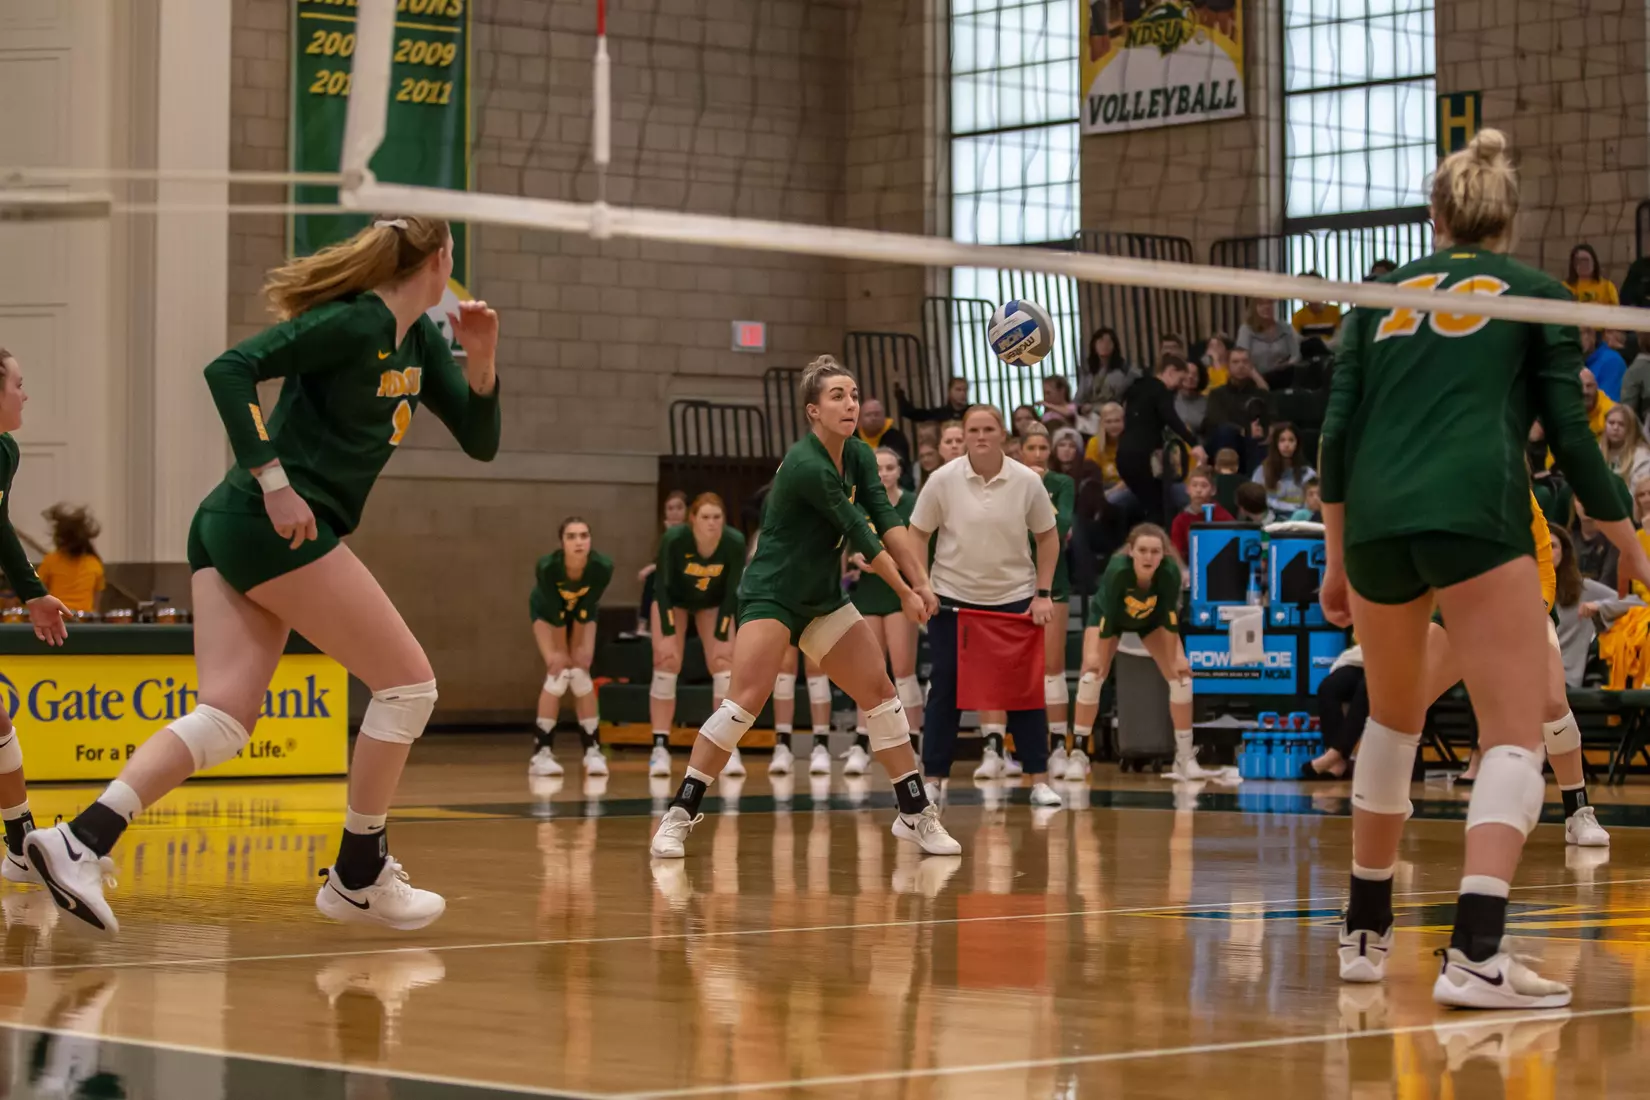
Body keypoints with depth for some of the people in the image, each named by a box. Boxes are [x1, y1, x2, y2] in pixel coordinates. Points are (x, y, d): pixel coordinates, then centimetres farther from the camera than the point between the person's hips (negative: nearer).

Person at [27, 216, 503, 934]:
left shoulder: (418, 339, 16)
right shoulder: (357, 321, -11)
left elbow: (479, 440, 16)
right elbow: (230, 369, -19)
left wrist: (481, 357, -2)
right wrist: (275, 483, -22)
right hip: (275, 527, -9)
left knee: (226, 717, -1)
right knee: (408, 682, -1)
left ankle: (80, 840, -14)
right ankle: (357, 877, 7)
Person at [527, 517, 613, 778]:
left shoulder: (602, 567, -35)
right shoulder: (547, 567, -39)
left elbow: (584, 611, -24)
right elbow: (555, 612, -28)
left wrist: (580, 648, -18)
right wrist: (560, 651, -20)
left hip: (583, 610, 2)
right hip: (547, 611, -2)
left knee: (580, 673, -10)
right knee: (558, 673, -14)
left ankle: (593, 750, -2)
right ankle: (542, 752, -9)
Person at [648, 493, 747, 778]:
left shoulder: (735, 543, -31)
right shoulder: (674, 540, -35)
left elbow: (731, 592, -19)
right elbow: (663, 587, -24)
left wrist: (722, 637, -19)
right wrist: (668, 633, -27)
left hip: (713, 603, 1)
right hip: (674, 600, -1)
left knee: (724, 664, -11)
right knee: (666, 663, -12)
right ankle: (660, 748, -10)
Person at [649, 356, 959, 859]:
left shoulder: (859, 457, 1)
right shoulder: (806, 466, -23)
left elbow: (888, 521, -8)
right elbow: (861, 535, -18)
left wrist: (922, 582, -19)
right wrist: (905, 592, -10)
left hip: (824, 598, 8)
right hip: (772, 595, -8)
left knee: (880, 693, 5)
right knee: (745, 700, -21)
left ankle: (916, 813, 13)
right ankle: (679, 817, -14)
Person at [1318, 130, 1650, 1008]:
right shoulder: (1538, 296, 13)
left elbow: (1338, 431, 14)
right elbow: (1570, 435, 7)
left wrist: (1337, 559, 19)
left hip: (1374, 521, 4)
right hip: (1475, 513, -4)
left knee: (1394, 719, 25)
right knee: (1514, 737, -5)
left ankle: (1365, 933, 32)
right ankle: (1475, 953, -24)